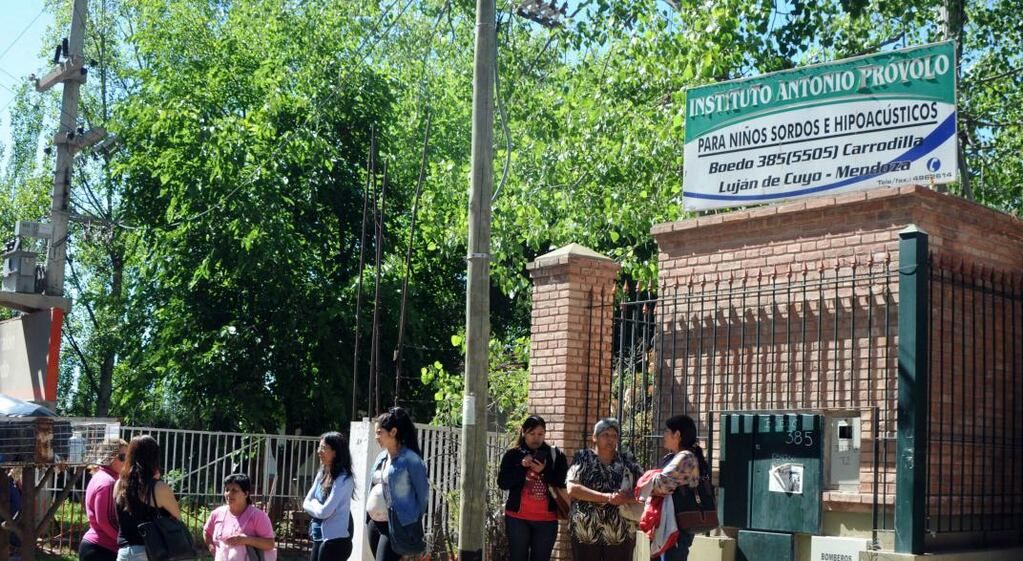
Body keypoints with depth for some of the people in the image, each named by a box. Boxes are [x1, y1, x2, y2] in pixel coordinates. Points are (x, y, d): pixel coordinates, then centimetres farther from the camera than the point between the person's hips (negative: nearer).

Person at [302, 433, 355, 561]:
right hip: (320, 537, 8)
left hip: (336, 539, -8)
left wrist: (313, 503, -1)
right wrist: (317, 506, -9)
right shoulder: (322, 474, 9)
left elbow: (324, 511, -20)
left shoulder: (343, 479, -17)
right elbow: (306, 503, 9)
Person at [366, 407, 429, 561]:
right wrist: (369, 516, 16)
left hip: (395, 526, -8)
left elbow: (423, 493, -8)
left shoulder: (410, 459, -11)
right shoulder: (381, 457, 10)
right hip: (374, 523, 8)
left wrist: (414, 523, -7)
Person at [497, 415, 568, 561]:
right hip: (518, 518, 0)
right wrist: (522, 467, -17)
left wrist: (544, 471, -17)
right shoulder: (513, 455, 5)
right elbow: (502, 483, -4)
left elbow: (563, 485, -2)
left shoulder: (555, 455, 5)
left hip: (546, 520, 1)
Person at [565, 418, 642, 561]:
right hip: (585, 532, -1)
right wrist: (608, 497, -18)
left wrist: (626, 498, -18)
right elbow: (572, 489, -10)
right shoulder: (583, 458, 4)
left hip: (621, 533, 1)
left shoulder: (627, 461, 9)